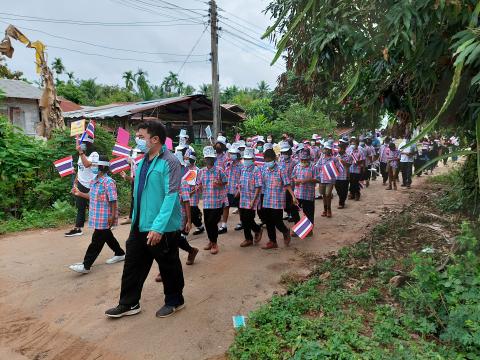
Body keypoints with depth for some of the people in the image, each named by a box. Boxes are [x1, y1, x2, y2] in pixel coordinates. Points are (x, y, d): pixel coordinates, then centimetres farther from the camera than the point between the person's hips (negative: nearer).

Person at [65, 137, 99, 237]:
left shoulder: (94, 154, -10)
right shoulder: (82, 155, 14)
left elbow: (87, 164, -29)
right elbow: (79, 170, 17)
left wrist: (81, 152, -24)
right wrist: (75, 184, 15)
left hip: (90, 186, -7)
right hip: (81, 184, 7)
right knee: (80, 207, 7)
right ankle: (78, 228, 9)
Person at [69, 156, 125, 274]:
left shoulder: (108, 182, -18)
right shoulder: (94, 181, 9)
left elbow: (113, 201, -19)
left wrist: (112, 216, -20)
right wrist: (80, 194, 10)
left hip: (104, 217, -9)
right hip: (97, 216, 9)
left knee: (97, 241, -2)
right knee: (107, 237, 20)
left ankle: (86, 265, 4)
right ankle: (120, 254, 37)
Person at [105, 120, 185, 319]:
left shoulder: (169, 162, -17)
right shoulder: (143, 161, 9)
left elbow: (171, 196, -23)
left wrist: (158, 227, -27)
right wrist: (135, 219, 16)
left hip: (163, 228, -8)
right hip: (140, 225, 8)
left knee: (168, 266, 10)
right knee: (132, 265, 15)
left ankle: (174, 301, 31)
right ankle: (128, 304, 31)